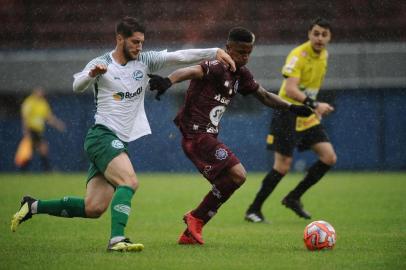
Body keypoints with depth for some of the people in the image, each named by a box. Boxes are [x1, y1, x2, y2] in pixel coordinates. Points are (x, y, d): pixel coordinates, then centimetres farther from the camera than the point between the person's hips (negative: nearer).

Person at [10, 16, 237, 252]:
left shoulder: (145, 61, 9)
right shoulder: (101, 64, -4)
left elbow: (179, 56, 1)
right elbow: (77, 86, -19)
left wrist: (215, 52, -10)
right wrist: (91, 74, -41)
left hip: (119, 143, 6)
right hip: (102, 135, -6)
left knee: (93, 209, 0)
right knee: (130, 181, -28)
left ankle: (34, 206, 14)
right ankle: (117, 239, -33)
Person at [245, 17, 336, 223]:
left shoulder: (324, 54, 6)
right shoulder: (298, 55, -20)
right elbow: (290, 90, -31)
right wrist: (314, 105, -41)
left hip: (308, 116, 8)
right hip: (288, 113, -8)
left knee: (329, 158, -3)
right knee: (282, 166, -8)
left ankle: (293, 198, 11)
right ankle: (253, 210, 6)